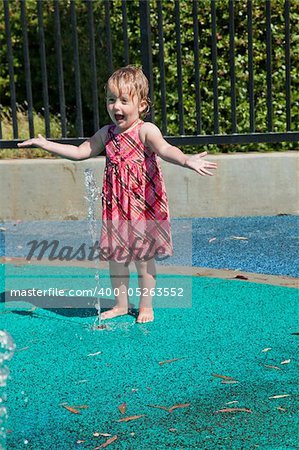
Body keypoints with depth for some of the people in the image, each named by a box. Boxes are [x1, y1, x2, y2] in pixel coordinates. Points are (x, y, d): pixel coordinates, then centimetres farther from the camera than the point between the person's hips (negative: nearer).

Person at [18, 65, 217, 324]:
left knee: (144, 257, 4)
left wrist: (186, 160, -51)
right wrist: (45, 144, 13)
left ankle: (146, 306, 18)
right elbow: (80, 152, 16)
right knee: (114, 256, 11)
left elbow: (165, 149, -31)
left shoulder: (145, 131, -13)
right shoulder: (106, 134, 7)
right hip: (115, 208, 6)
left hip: (143, 207, -6)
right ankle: (121, 305, 27)